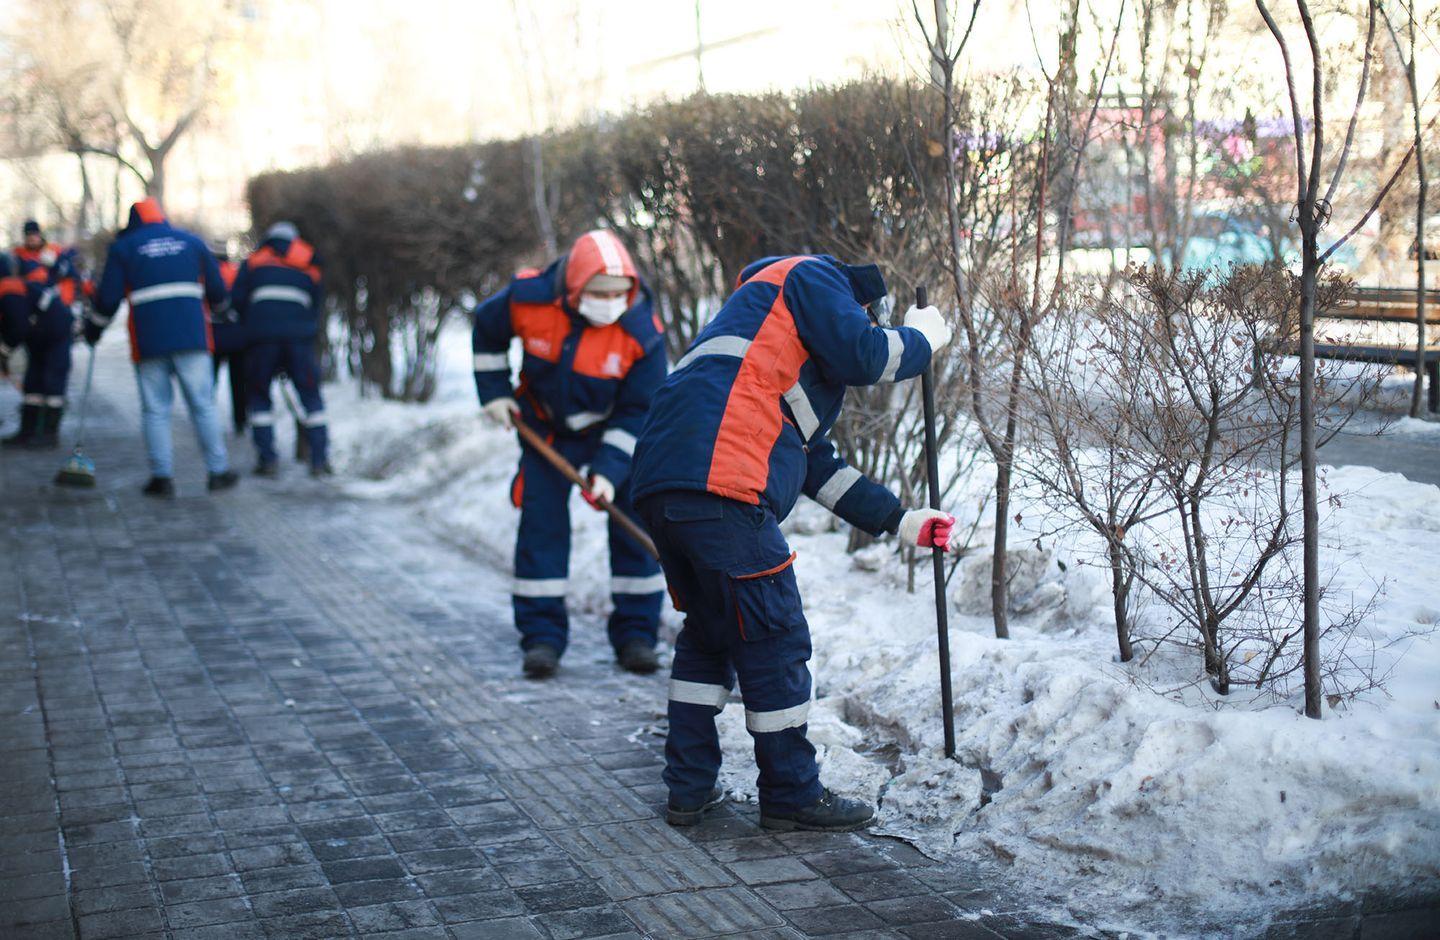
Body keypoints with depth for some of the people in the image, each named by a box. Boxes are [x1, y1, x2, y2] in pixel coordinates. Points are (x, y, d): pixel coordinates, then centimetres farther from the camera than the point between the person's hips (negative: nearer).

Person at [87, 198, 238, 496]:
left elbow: (108, 298, 3)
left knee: (155, 410, 5)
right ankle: (218, 470, 7)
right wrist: (215, 309, 35)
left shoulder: (123, 248, 8)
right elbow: (217, 291, 13)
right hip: (192, 338, 1)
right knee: (203, 405, 7)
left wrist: (93, 329, 18)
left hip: (149, 342, -1)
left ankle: (162, 476, 1)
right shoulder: (192, 242, 14)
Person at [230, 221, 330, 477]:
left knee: (258, 396, 12)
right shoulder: (311, 268, 22)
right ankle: (320, 460, 4)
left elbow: (238, 299, 5)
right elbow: (317, 307, 17)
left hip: (262, 337, -1)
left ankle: (268, 459, 3)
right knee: (311, 397, 11)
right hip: (300, 338, 1)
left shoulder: (253, 261, 15)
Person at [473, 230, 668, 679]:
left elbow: (637, 412, -21)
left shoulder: (643, 332, -28)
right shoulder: (529, 298, -26)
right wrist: (494, 391, -2)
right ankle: (542, 637, 4)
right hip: (546, 427, 1)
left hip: (615, 431, -1)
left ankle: (636, 635, 9)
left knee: (633, 524, -3)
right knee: (541, 523, -3)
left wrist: (609, 471, -29)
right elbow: (487, 328, -2)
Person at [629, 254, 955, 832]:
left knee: (708, 631, 22)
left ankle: (689, 789, 25)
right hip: (718, 486, -10)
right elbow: (866, 355, -4)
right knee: (773, 641, 1)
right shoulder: (812, 276, 11)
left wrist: (899, 522, 35)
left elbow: (818, 464, 36)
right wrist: (923, 337, 16)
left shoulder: (803, 365, 37)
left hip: (662, 487, 10)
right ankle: (791, 795, 10)